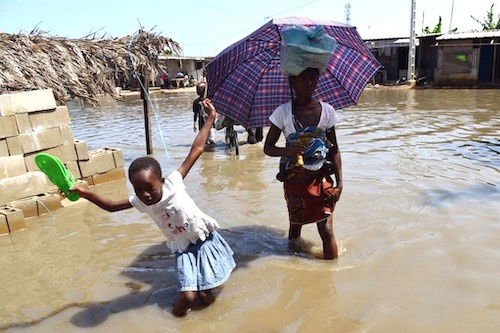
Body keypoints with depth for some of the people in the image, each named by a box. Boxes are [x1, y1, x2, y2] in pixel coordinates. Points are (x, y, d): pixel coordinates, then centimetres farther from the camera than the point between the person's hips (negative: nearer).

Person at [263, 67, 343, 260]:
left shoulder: (327, 110, -3)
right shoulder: (283, 112, -8)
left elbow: (334, 150, 2)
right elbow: (268, 147, -4)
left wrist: (339, 183, -4)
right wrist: (287, 151, -26)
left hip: (321, 178, 1)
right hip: (294, 178, 0)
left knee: (326, 230, -2)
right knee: (295, 224, 15)